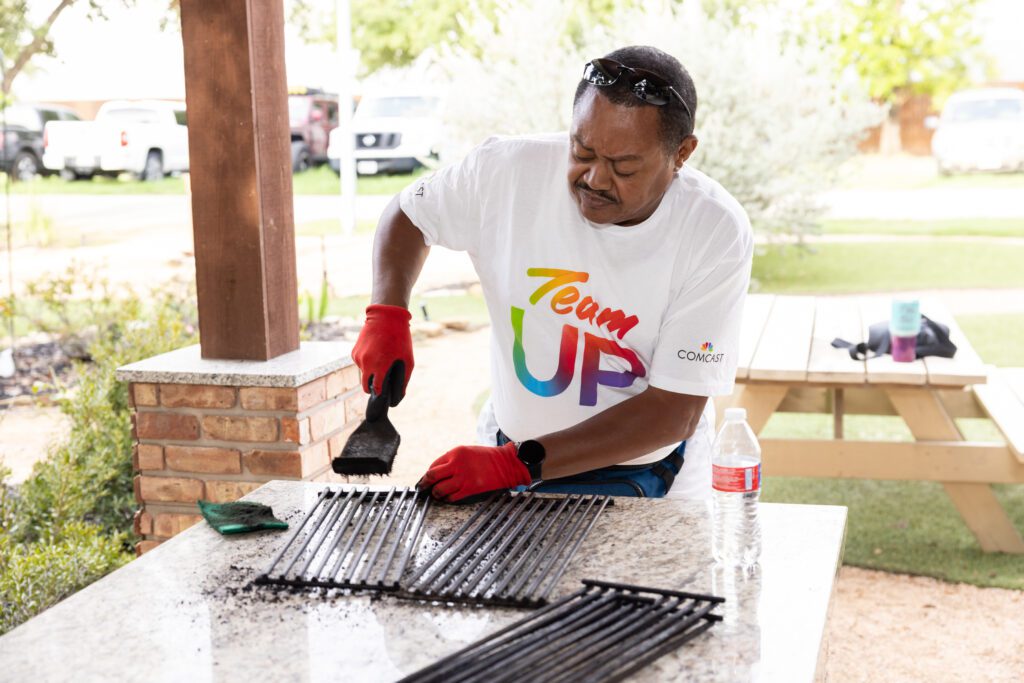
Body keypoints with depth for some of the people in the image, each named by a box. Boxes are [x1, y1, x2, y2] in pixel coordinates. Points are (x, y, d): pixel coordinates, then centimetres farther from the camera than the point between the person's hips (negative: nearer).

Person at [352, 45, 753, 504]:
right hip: (507, 457, 1)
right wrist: (387, 315, -12)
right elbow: (407, 213, 7)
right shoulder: (507, 169, -14)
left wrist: (518, 464, -27)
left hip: (643, 481, -1)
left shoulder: (719, 236, -20)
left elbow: (674, 412, -20)